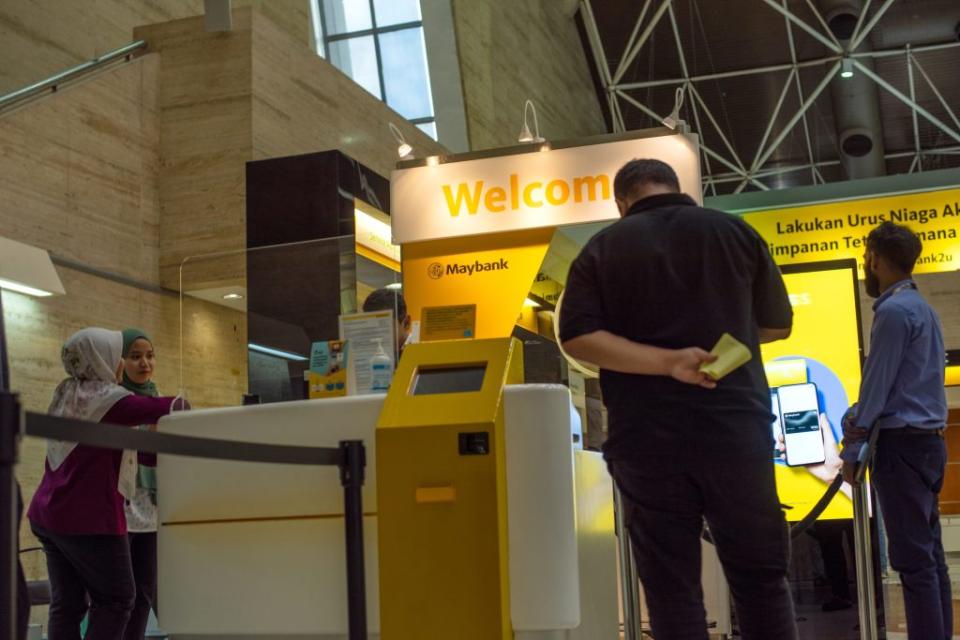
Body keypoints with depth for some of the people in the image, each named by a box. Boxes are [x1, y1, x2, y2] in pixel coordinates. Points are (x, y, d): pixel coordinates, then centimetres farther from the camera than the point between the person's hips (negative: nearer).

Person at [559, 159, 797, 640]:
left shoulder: (602, 249, 3)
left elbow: (578, 338, -9)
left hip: (647, 439, 0)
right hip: (735, 429, 1)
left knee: (670, 586, 5)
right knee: (761, 578, 12)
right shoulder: (734, 232, 6)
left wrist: (665, 359, -14)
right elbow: (778, 324, 13)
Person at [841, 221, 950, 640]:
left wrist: (852, 449, -7)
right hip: (928, 440, 10)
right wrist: (859, 417, 8)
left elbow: (877, 384, -13)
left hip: (901, 445, -10)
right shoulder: (922, 307, 17)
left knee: (913, 560, -9)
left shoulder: (892, 311, -13)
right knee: (930, 555, 10)